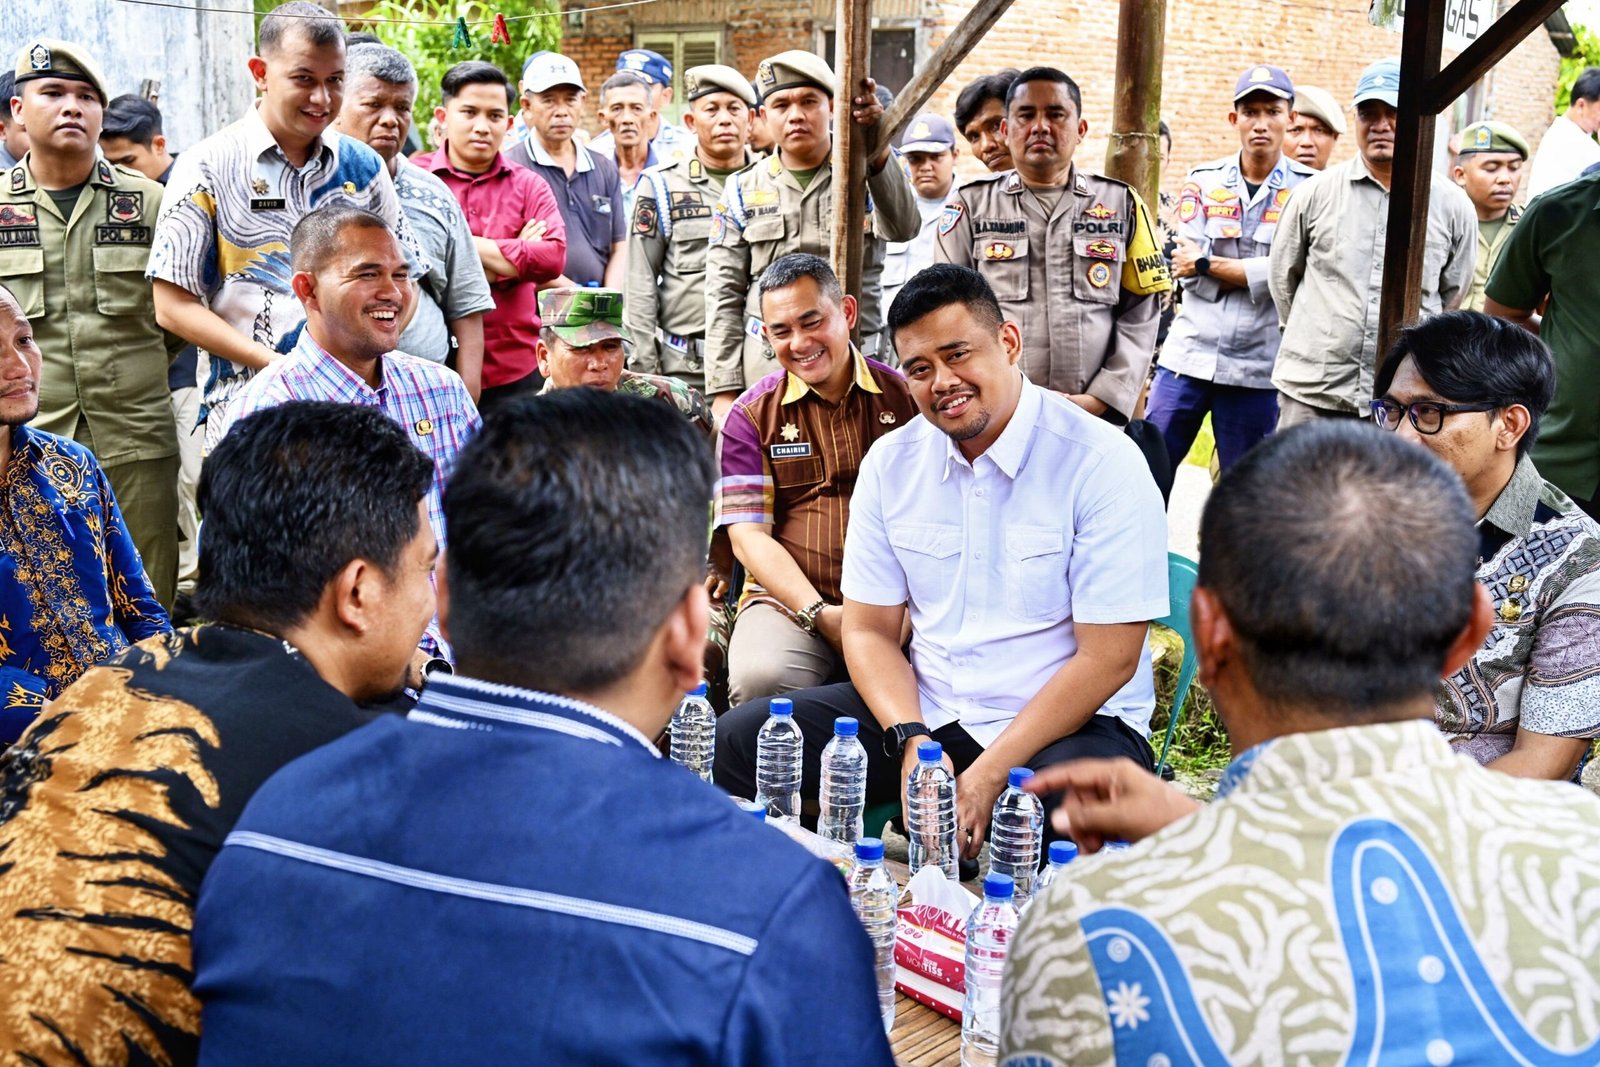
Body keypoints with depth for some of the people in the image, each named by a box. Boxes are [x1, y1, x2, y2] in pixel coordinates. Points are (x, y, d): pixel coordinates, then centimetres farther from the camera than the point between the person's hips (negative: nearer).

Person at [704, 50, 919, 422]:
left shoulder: (866, 174, 6)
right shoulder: (742, 192, 10)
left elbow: (903, 228, -17)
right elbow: (724, 298, 8)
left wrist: (877, 148, -33)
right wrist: (724, 390, 0)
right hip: (765, 369, 1)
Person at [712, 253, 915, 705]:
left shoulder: (904, 397, 10)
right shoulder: (751, 415, 8)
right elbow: (748, 535, 1)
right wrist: (819, 613, -13)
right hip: (790, 599, 0)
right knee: (760, 676, -33)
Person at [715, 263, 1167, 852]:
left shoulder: (1103, 462, -12)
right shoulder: (890, 462, 4)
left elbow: (1107, 659, -14)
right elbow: (869, 630, 7)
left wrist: (986, 777, -19)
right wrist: (912, 742, -13)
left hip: (1068, 720, -4)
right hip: (923, 710, 4)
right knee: (733, 743, -12)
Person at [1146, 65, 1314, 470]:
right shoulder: (1203, 180, 6)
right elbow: (1187, 269, -4)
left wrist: (1208, 263, -10)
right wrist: (1258, 272, -10)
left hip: (1258, 368, -1)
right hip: (1188, 356, 2)